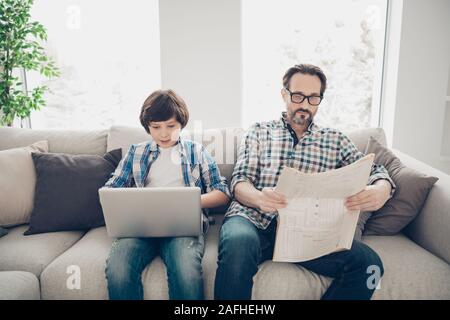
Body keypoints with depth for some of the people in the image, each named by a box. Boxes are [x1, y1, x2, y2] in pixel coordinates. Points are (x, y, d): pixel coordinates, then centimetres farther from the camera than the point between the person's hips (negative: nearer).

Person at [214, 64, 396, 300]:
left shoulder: (335, 140, 19)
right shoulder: (259, 131, 14)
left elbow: (375, 171, 12)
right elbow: (239, 181, 4)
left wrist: (381, 190, -15)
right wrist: (258, 197, -22)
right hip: (254, 218, -1)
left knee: (368, 262, -24)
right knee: (237, 244, -36)